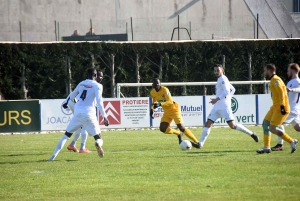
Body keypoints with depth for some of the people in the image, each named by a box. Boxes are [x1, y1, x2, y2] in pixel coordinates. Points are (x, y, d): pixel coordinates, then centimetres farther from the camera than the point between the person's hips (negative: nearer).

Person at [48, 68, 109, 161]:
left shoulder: (81, 84, 14)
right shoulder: (97, 86, 0)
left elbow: (72, 96, 28)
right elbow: (99, 102, -11)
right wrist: (104, 116, -11)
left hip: (77, 113, 3)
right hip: (88, 114, -3)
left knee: (67, 134, 14)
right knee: (97, 135, 6)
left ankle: (54, 155, 2)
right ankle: (98, 144, -32)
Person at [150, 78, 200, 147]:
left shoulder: (164, 90, -21)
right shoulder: (152, 93, -1)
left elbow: (170, 102, -29)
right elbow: (154, 101, 19)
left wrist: (160, 104, -43)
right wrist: (152, 109, 1)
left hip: (174, 109, -6)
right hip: (167, 112, 7)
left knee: (181, 127, -16)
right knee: (162, 128, -9)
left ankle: (196, 142, -8)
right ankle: (179, 134, 16)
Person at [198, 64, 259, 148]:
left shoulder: (223, 79, -8)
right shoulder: (220, 79, 20)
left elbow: (226, 91, -21)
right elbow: (232, 89, 28)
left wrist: (217, 99, -25)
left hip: (224, 106, -9)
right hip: (217, 107, 9)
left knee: (232, 125, -12)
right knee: (208, 124, -1)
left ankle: (251, 133, 2)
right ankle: (200, 143, -4)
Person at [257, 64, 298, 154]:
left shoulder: (275, 80, -13)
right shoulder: (273, 80, 18)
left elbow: (281, 93, -21)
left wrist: (282, 106, -26)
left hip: (280, 108, -10)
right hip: (275, 107, 10)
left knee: (272, 129, -12)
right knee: (265, 123, 7)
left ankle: (292, 141, -3)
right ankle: (266, 147, 7)